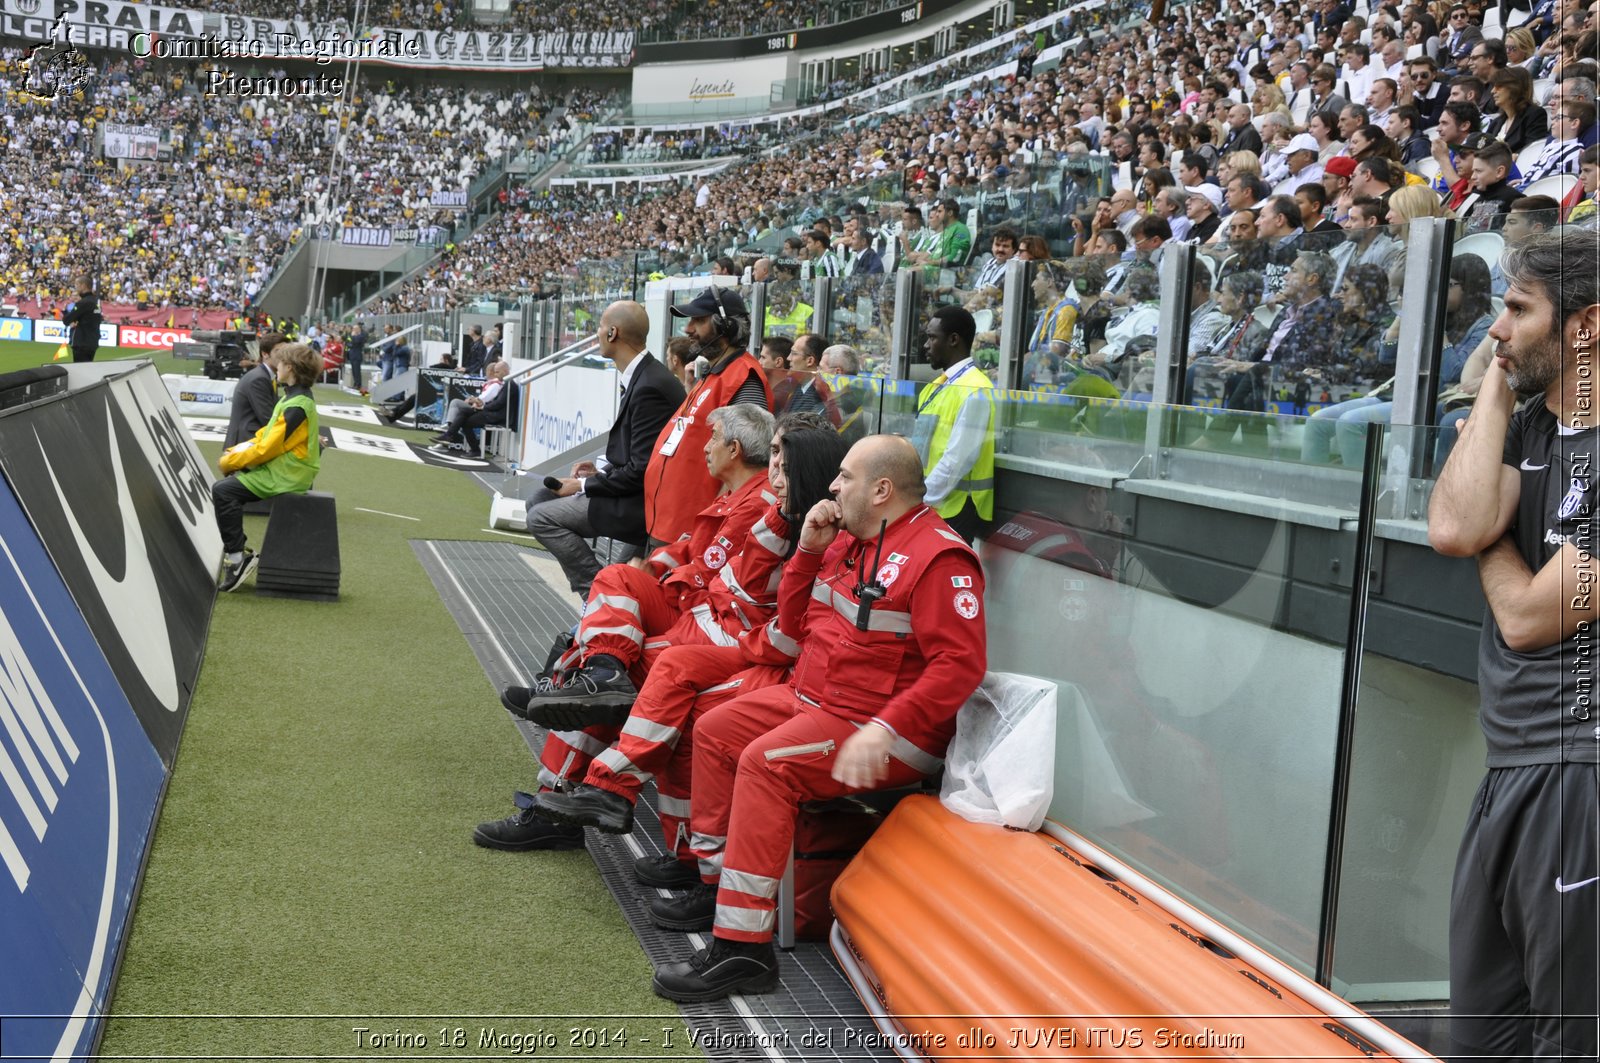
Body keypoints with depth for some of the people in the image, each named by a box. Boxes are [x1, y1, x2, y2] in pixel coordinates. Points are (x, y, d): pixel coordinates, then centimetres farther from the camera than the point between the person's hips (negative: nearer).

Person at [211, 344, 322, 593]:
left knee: (223, 490, -19)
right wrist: (236, 451, 5)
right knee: (225, 489, 13)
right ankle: (234, 550, 15)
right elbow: (267, 433, 17)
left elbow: (267, 448, -21)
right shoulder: (292, 397, 12)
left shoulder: (297, 406, -20)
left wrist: (232, 460, -10)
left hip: (285, 477, -10)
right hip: (282, 469, 10)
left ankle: (237, 557, -16)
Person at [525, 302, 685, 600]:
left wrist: (584, 485, -13)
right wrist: (602, 469, 6)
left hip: (642, 505, -11)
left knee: (541, 518, -13)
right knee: (539, 500, 13)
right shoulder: (643, 375, 8)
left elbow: (641, 471, -23)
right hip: (636, 491, 11)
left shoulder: (650, 387, -23)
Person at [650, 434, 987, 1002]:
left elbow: (960, 663, -25)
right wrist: (808, 551, 4)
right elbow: (795, 625, 18)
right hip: (811, 699, 10)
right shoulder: (848, 540, 12)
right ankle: (717, 884, 18)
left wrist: (885, 730, -32)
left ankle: (743, 947, -24)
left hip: (886, 732, -10)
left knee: (766, 762, -28)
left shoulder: (939, 557, -17)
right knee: (713, 732, 10)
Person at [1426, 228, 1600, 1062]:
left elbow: (1530, 616, -15)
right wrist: (1495, 393, -4)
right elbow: (1454, 530, -9)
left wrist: (1491, 536, 2)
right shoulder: (1527, 429, 9)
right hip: (1509, 771, 8)